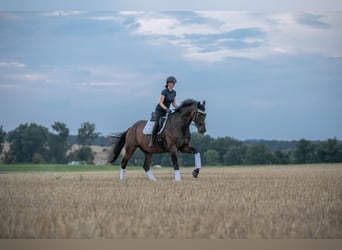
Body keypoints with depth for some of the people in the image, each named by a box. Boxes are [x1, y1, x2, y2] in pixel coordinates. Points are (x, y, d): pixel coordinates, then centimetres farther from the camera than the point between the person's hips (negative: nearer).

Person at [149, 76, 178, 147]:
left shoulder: (174, 92, 4)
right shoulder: (164, 91, -17)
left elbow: (174, 104, 8)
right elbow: (161, 103, -19)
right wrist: (166, 109, -32)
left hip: (167, 111, 7)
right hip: (159, 110, -7)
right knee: (157, 124, -22)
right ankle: (152, 141, -18)